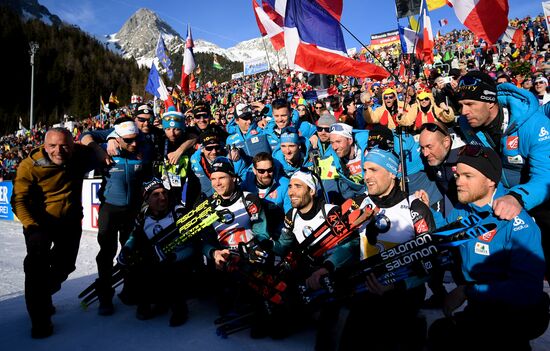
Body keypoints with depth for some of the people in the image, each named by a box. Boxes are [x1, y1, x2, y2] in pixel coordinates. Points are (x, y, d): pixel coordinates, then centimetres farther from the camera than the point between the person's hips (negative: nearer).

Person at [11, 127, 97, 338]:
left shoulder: (79, 156, -9)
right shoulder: (29, 166, -18)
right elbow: (19, 200, -19)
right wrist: (31, 225, -29)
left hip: (71, 223, 4)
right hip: (40, 223, -4)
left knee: (64, 266, 13)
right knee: (37, 264, -19)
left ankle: (43, 295, 45)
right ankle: (40, 319, -3)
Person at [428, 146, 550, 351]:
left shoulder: (517, 223, -21)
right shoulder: (462, 210, -1)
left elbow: (528, 290, -28)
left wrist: (468, 291, -27)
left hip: (518, 312, -6)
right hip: (479, 306, 6)